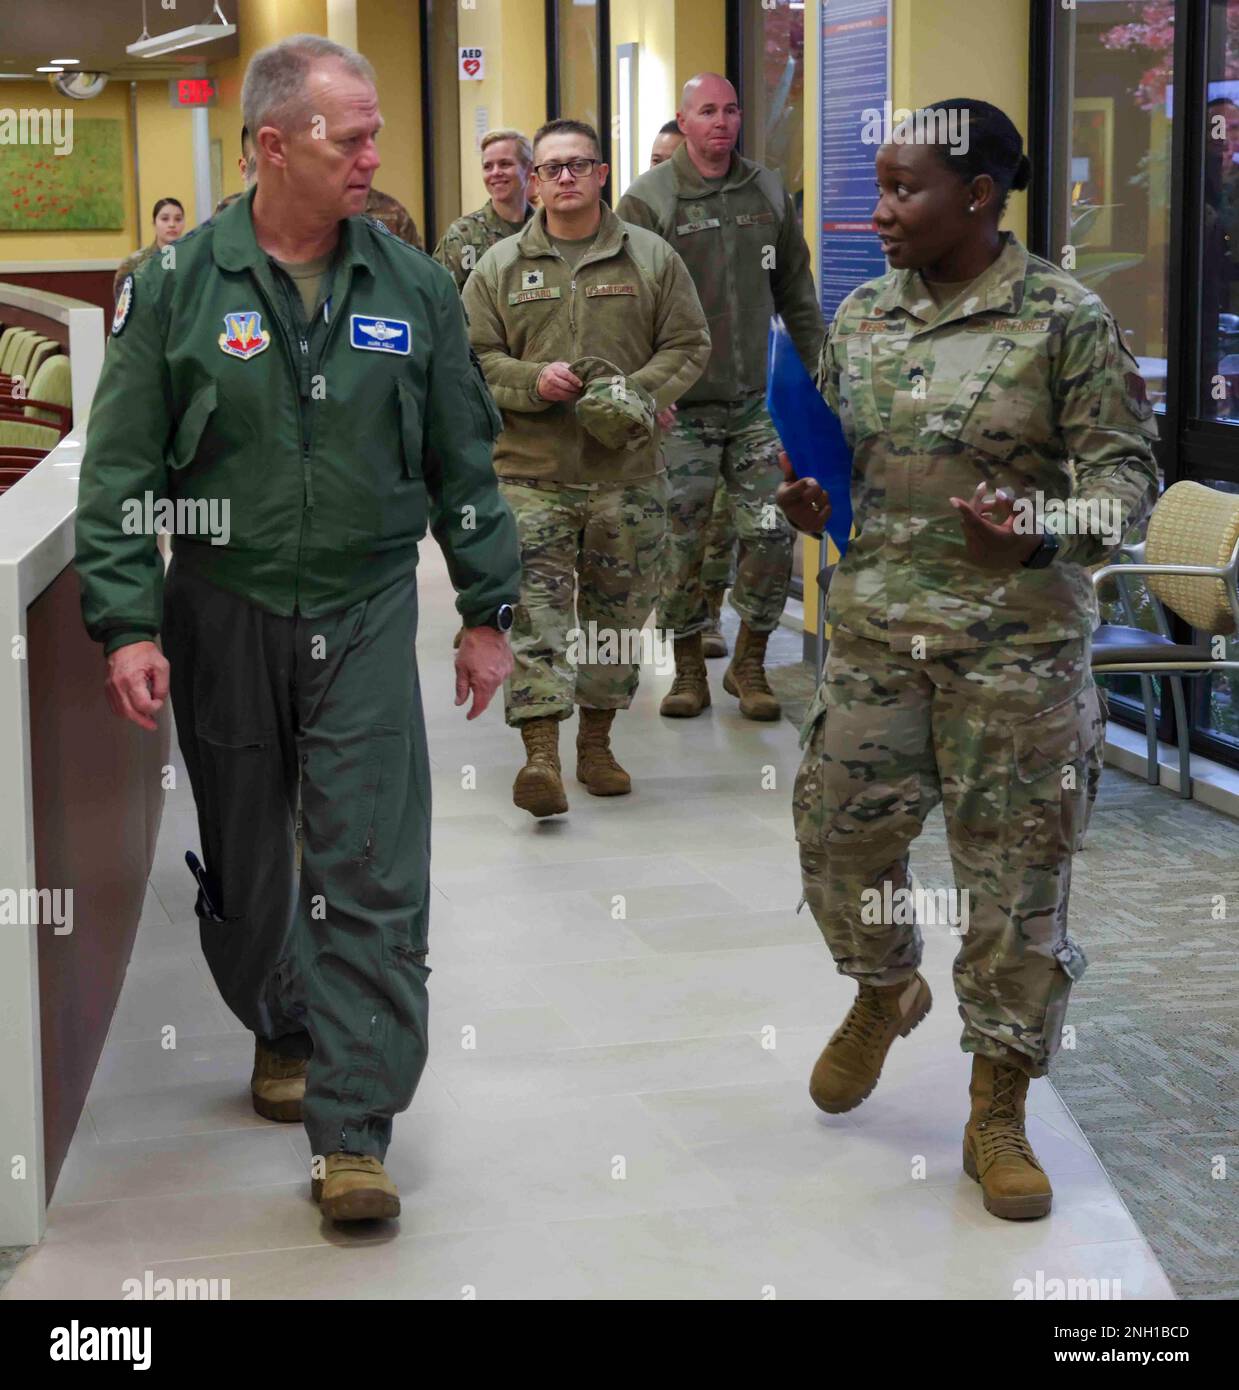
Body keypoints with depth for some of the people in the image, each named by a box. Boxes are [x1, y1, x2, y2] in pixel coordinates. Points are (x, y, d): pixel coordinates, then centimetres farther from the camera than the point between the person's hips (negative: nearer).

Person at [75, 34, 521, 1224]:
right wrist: (126, 624, -11)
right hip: (223, 613, 0)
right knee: (245, 866, 14)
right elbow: (118, 470, -3)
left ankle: (352, 1132, -1)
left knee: (373, 876, -6)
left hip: (365, 614, 0)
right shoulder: (177, 288, -4)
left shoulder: (412, 287, 2)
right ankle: (284, 1035, 40)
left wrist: (487, 611, 9)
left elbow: (463, 462, 10)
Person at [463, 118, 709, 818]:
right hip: (532, 472, -1)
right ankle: (541, 754, -10)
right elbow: (471, 356, 5)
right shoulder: (500, 266, 7)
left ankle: (597, 744, 23)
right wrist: (531, 381, -14)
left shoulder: (653, 258, 6)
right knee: (536, 612, -8)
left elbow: (690, 345, 6)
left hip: (628, 474, 1)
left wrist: (642, 393, -12)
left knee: (618, 614, 9)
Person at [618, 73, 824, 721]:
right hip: (680, 406, -3)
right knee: (680, 544, 2)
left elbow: (796, 292, 16)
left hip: (753, 402, 3)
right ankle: (688, 671, 19)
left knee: (771, 535, -1)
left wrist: (823, 369, 12)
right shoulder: (649, 199, -5)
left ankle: (749, 666, 16)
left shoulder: (768, 193, 9)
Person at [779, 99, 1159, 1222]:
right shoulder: (861, 317, 8)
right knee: (839, 834, 7)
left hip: (1017, 640, -4)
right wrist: (810, 500, -2)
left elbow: (1127, 466, -6)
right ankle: (886, 993, 41)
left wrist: (1043, 538, -24)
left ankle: (998, 1118, 18)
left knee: (1014, 875, 2)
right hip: (875, 626, 4)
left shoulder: (1063, 316, -7)